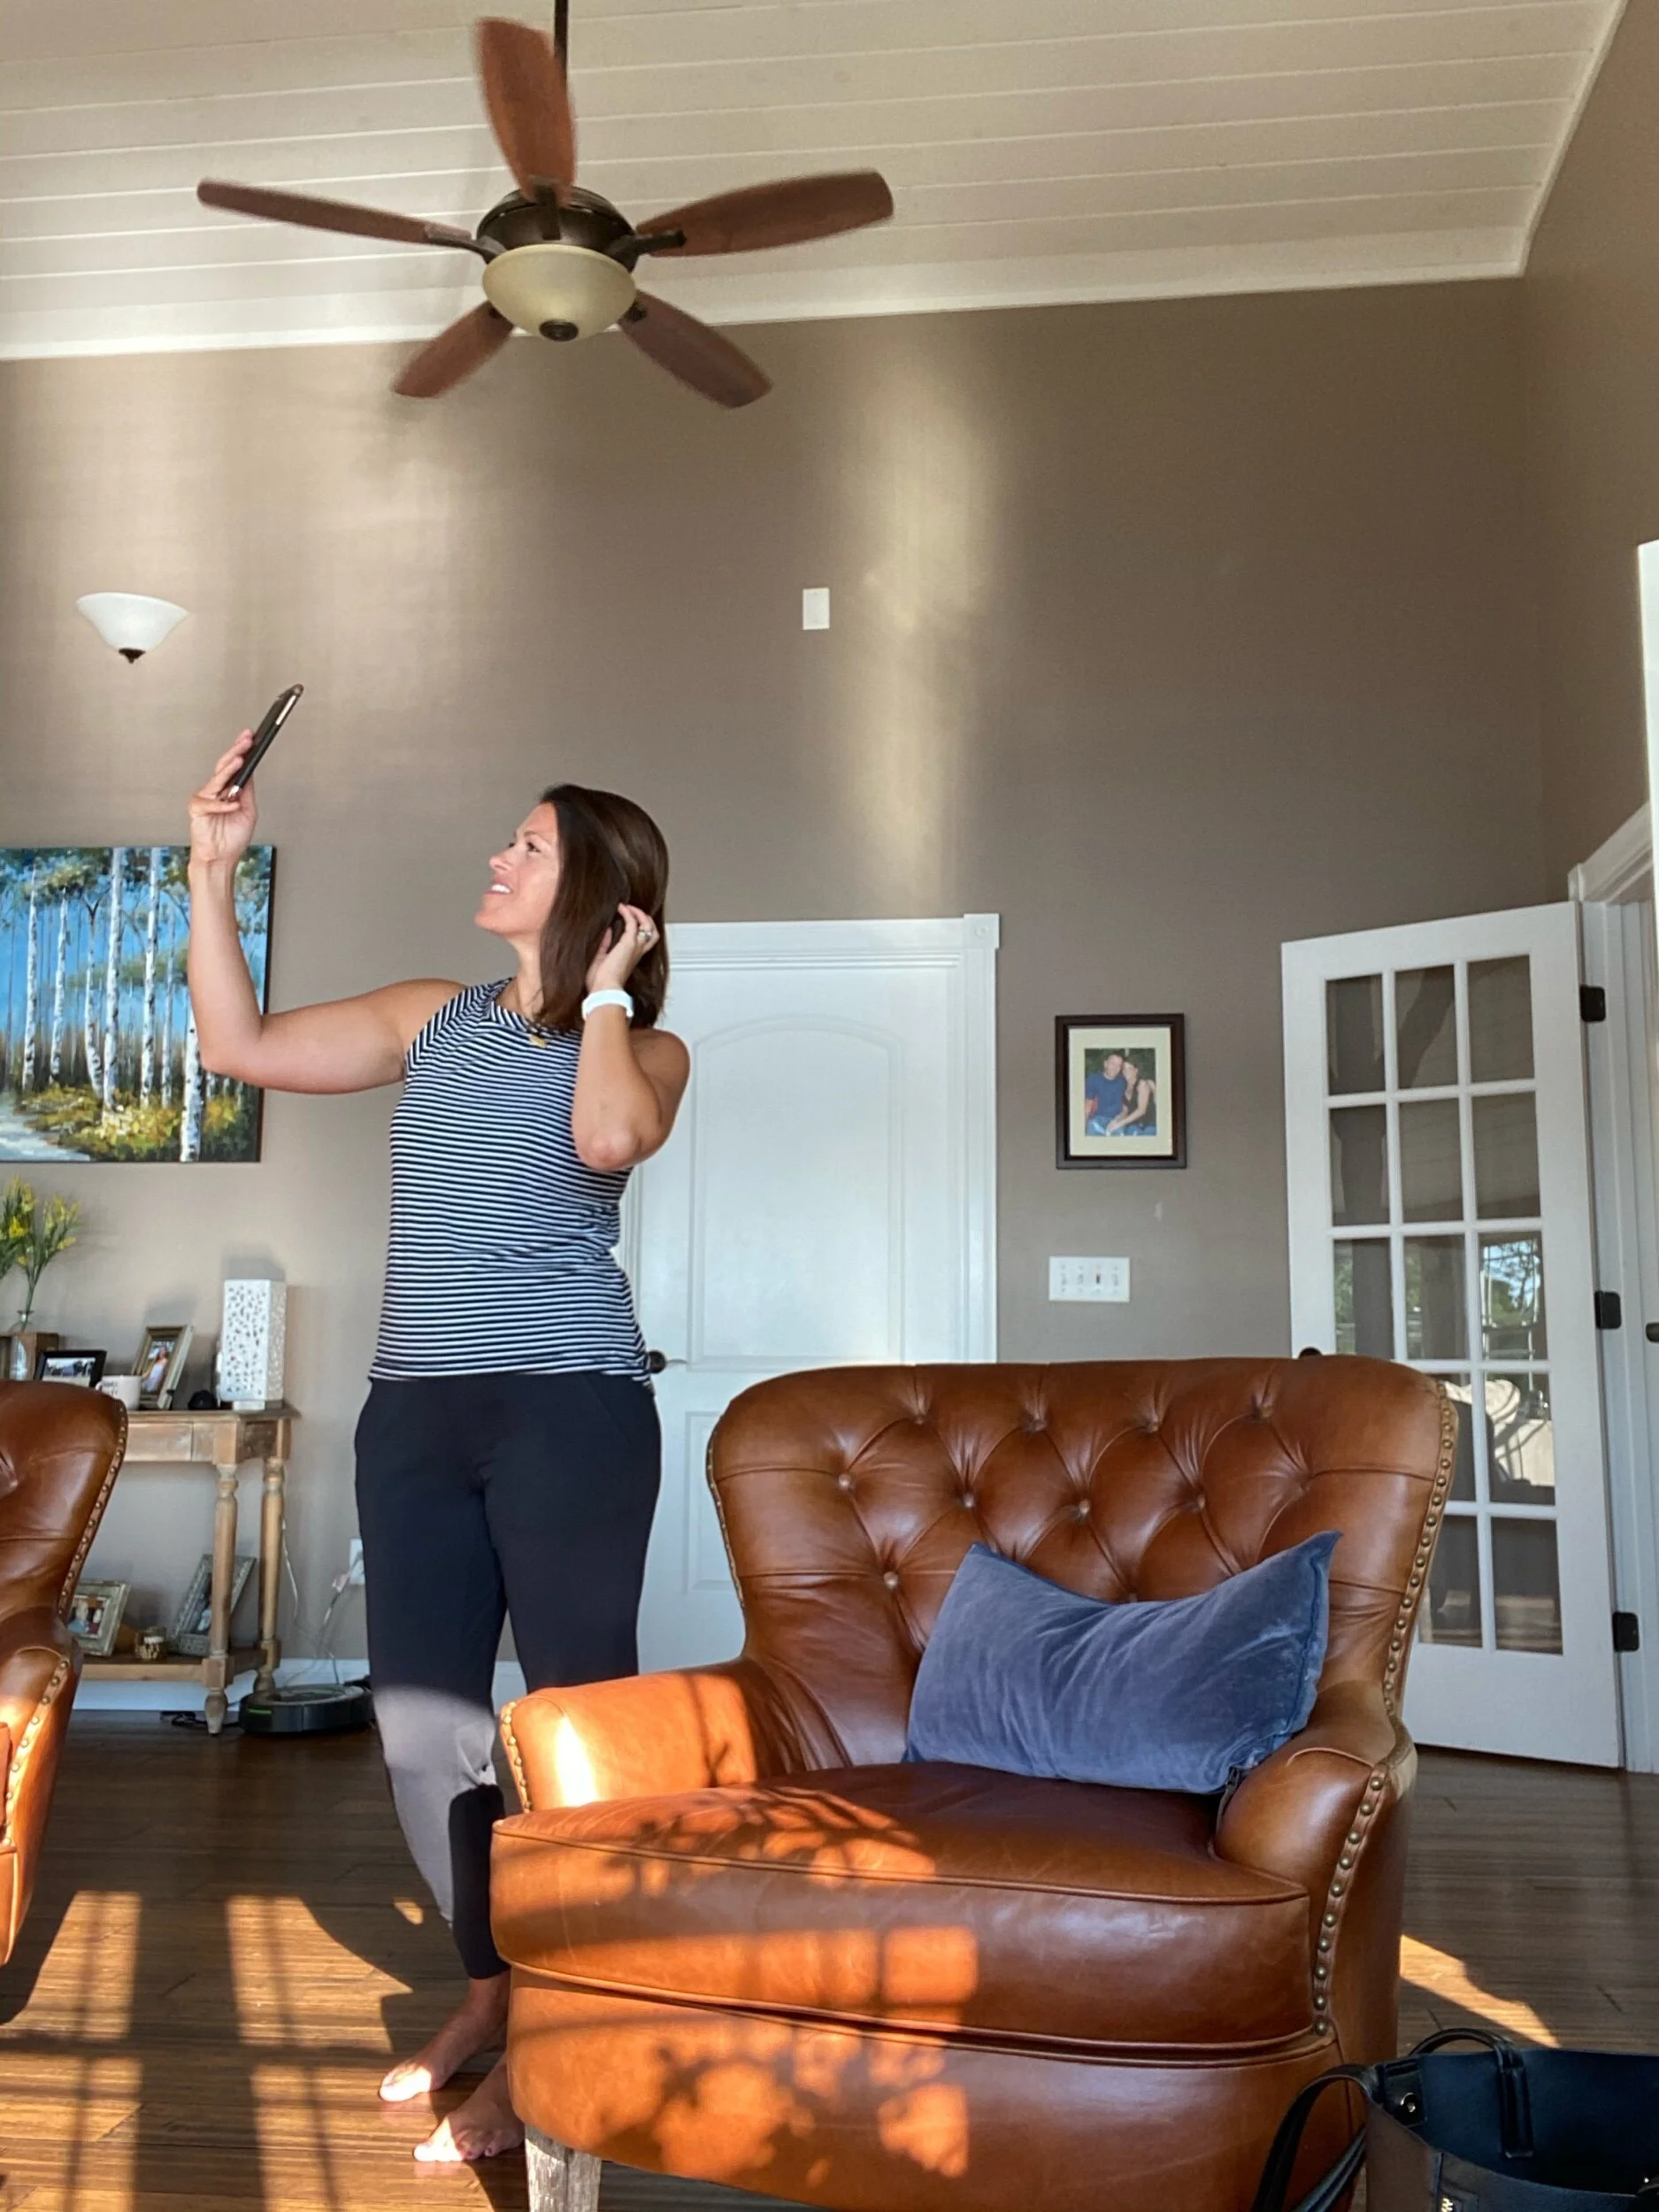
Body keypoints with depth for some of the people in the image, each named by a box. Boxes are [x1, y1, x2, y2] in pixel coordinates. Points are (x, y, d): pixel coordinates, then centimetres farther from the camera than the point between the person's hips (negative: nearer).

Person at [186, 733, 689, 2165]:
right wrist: (213, 869, 6)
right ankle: (488, 1984, 28)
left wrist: (604, 984, -7)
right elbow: (242, 1046, 10)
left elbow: (607, 1140, -22)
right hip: (415, 1409, 5)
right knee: (422, 1720, 9)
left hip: (570, 1405, -5)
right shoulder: (433, 1020, 15)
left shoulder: (645, 1047, 2)